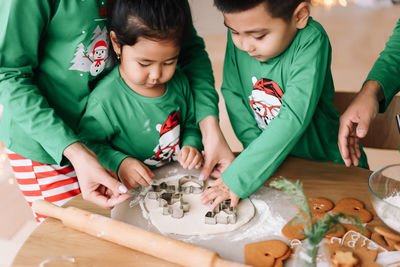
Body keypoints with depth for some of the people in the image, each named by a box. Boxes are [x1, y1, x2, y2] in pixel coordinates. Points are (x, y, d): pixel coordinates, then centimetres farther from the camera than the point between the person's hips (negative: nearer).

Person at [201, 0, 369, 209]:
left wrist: (238, 178, -32)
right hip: (276, 160, 3)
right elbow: (232, 92, -1)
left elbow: (293, 119, -30)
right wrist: (258, 151, -13)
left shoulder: (311, 40, -23)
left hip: (327, 162, -3)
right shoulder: (238, 35, -9)